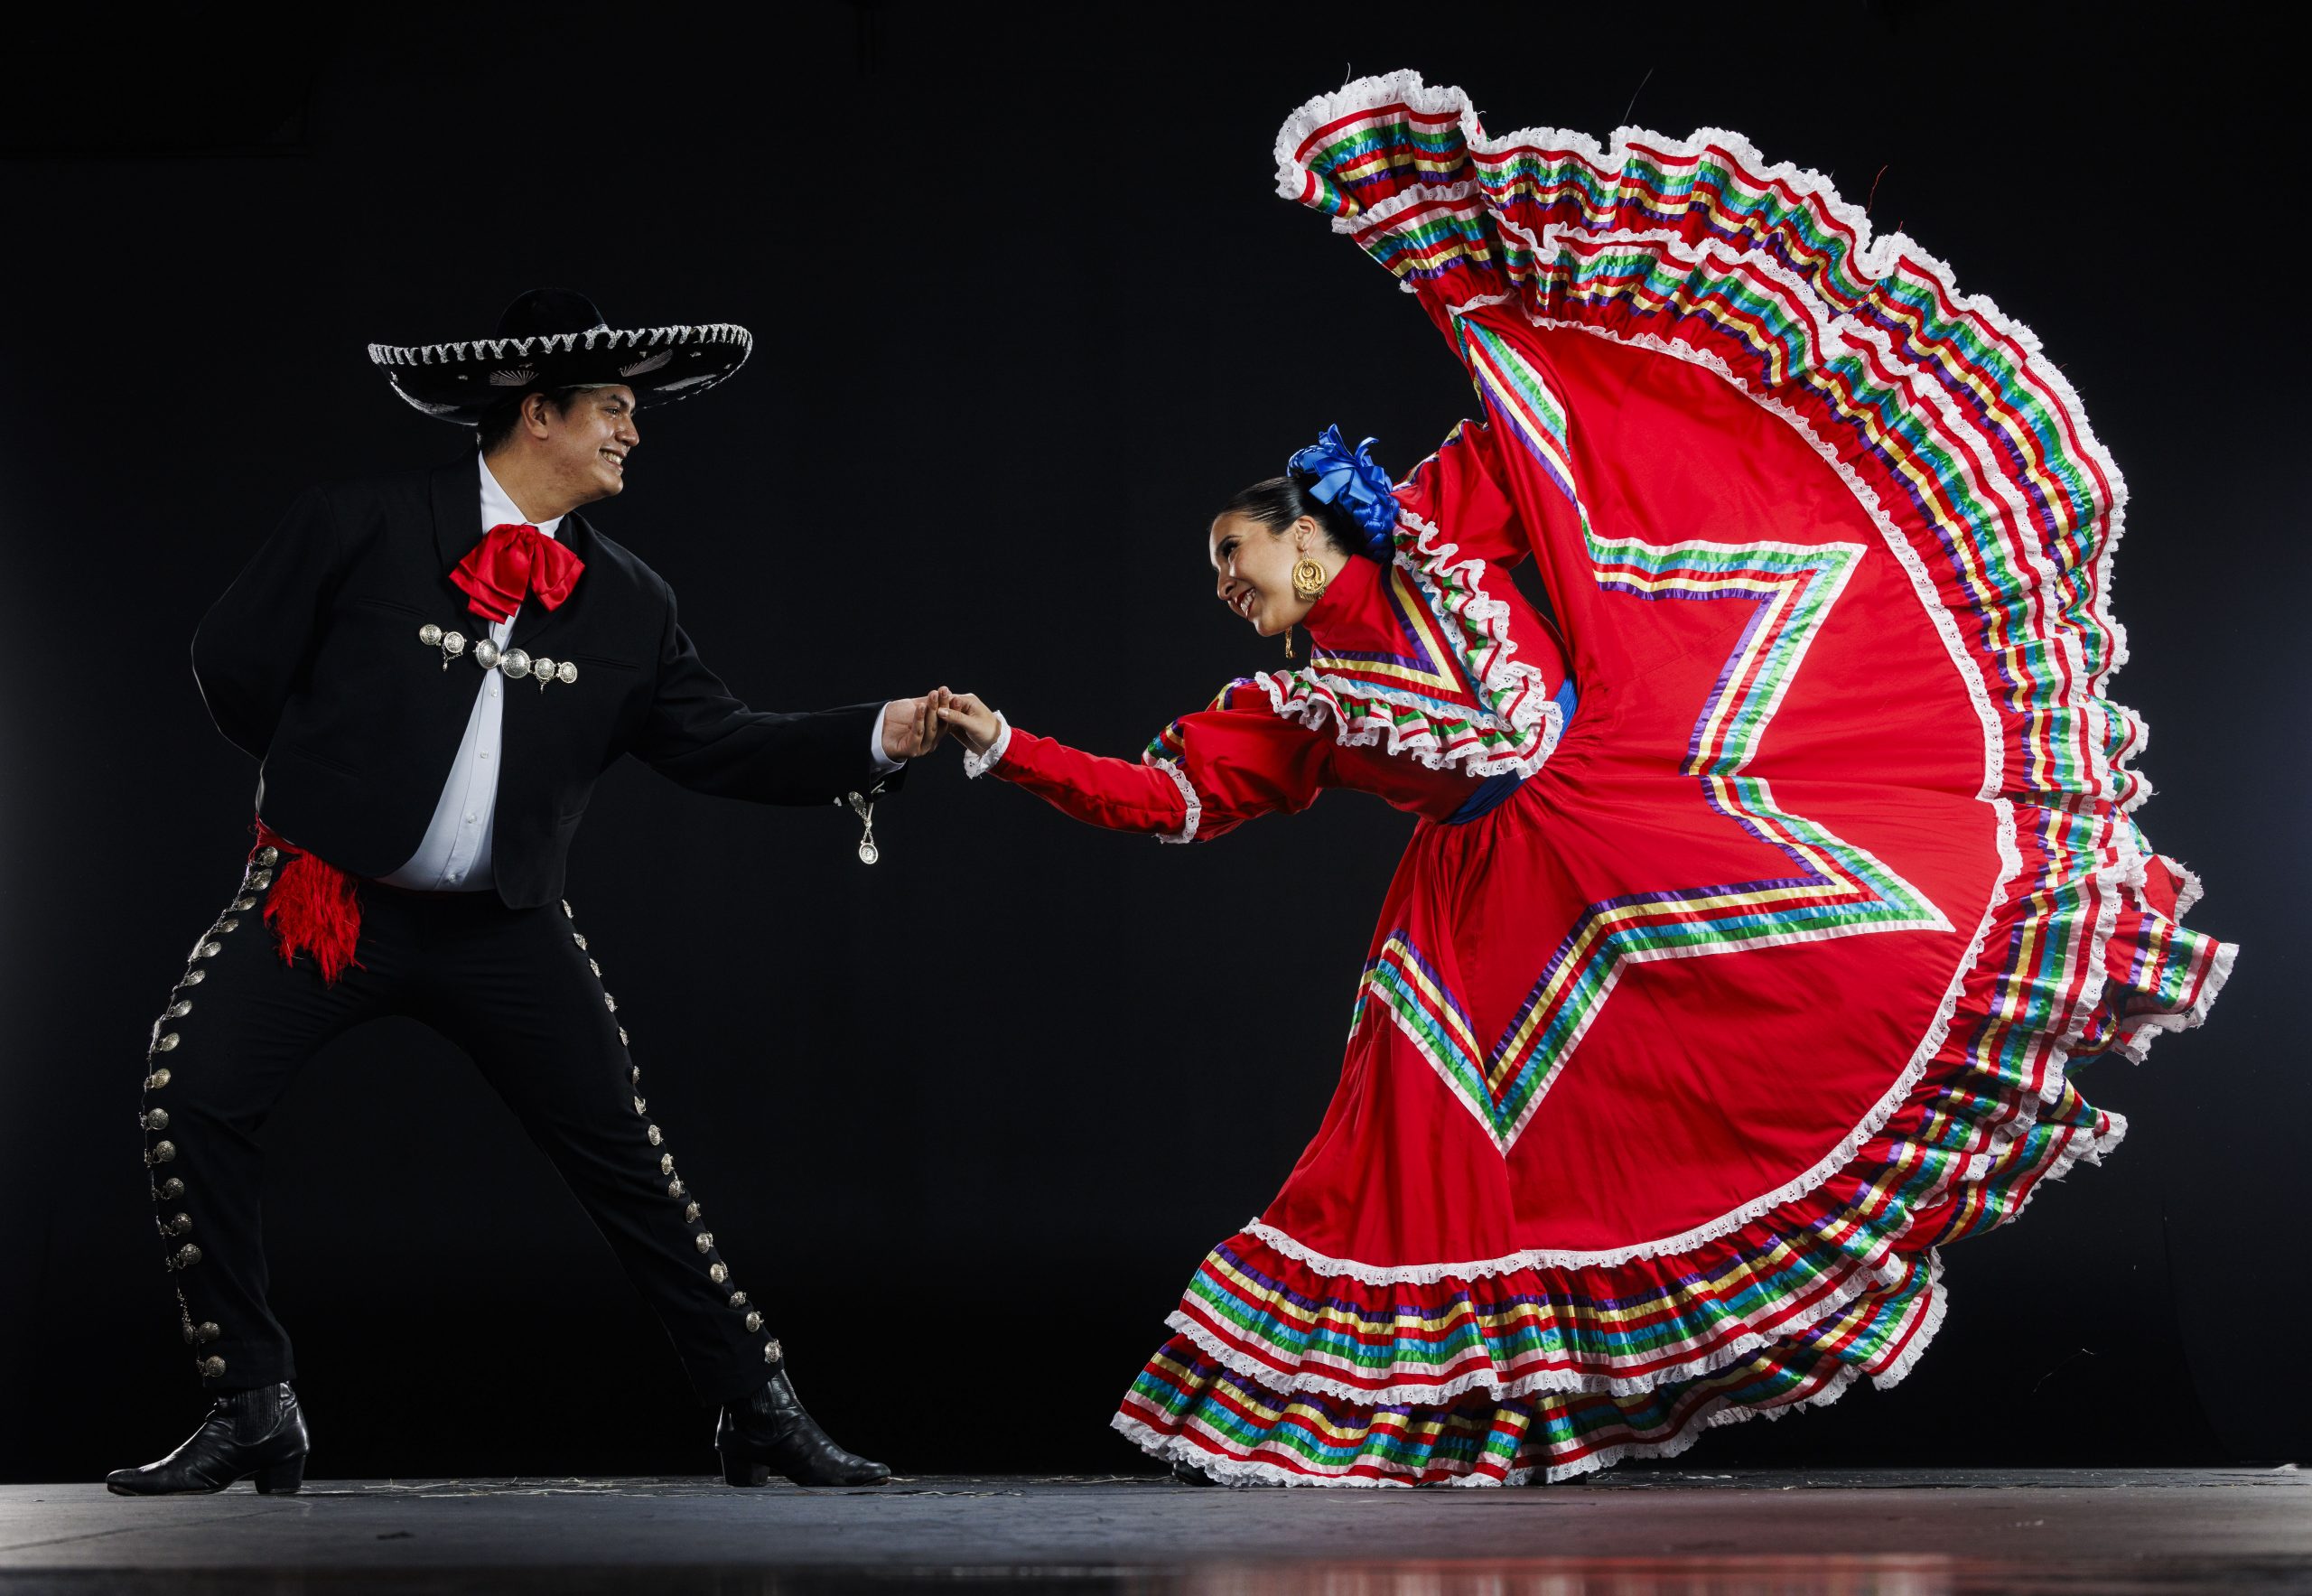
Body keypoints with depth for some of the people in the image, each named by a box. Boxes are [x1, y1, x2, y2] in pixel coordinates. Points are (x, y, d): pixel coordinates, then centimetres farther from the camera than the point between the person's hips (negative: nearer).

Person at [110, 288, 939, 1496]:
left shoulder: (627, 605, 6)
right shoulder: (364, 526, -5)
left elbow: (727, 747, 5)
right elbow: (235, 661, 1)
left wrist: (879, 736, -8)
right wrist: (336, 783, 7)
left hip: (503, 926, 2)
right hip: (322, 896, -2)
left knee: (624, 1155, 1)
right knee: (189, 1098, -17)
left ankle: (761, 1411, 12)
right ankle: (252, 1410, -3)